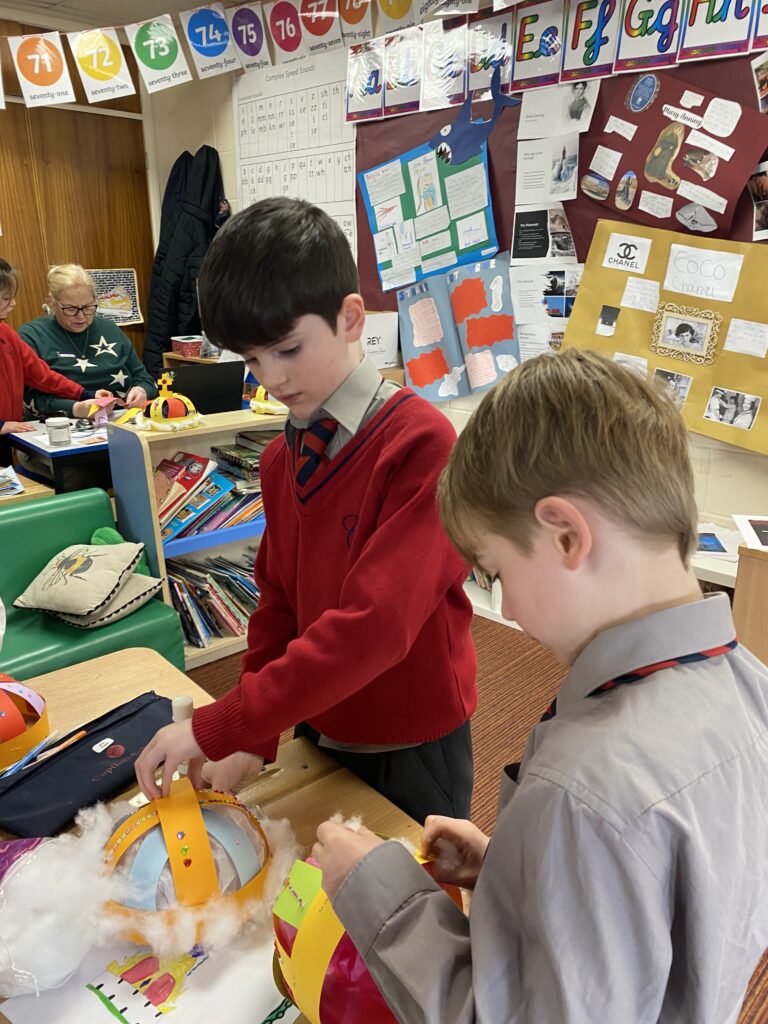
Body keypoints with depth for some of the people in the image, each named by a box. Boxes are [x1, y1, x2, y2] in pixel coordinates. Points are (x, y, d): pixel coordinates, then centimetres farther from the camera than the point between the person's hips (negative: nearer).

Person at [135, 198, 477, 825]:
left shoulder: (421, 443, -24)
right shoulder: (284, 457, 0)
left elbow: (375, 623, -30)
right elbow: (279, 603, 5)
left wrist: (216, 729, -26)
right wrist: (254, 742, -2)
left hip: (411, 745, -6)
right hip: (315, 730, 6)